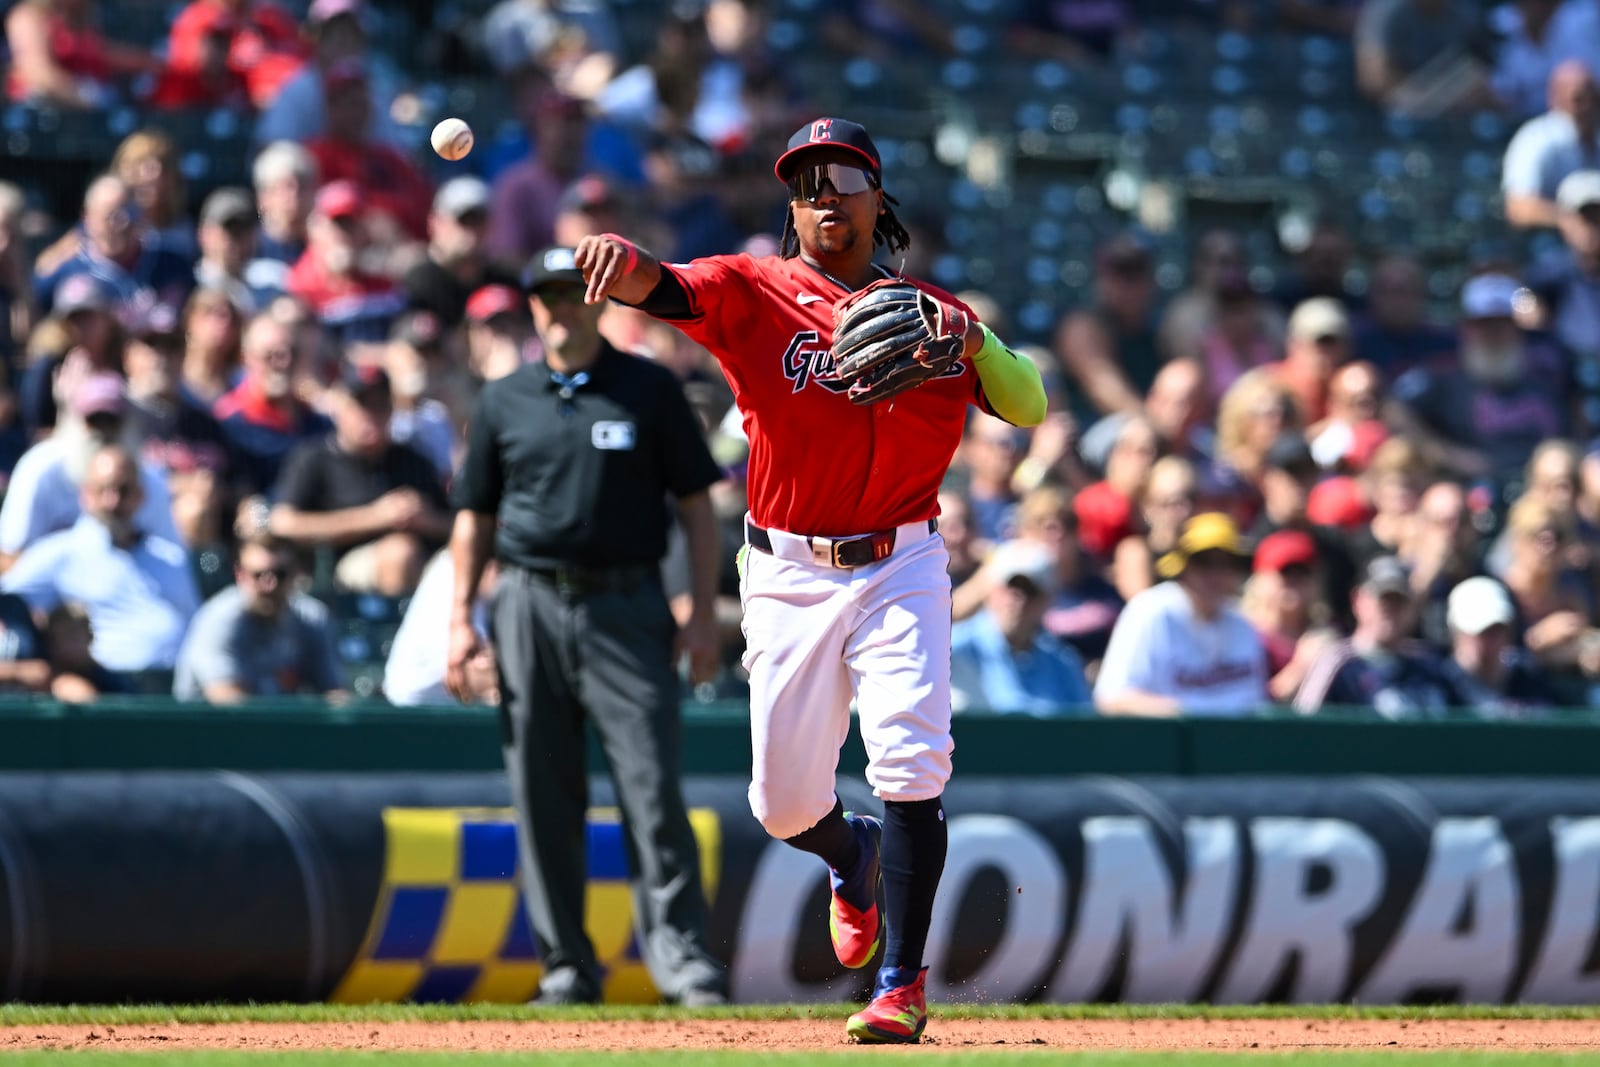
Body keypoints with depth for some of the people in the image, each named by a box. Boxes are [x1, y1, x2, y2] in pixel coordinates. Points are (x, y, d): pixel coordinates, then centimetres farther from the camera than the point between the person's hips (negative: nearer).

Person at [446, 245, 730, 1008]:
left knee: (652, 785, -11)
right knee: (543, 797, 3)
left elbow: (696, 506, 4)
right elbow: (475, 516, 15)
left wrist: (704, 613, -4)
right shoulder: (504, 401, 11)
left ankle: (679, 952, -11)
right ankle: (566, 965, 9)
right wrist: (461, 618, 5)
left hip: (626, 607, -3)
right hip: (531, 608, 3)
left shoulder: (649, 390, 4)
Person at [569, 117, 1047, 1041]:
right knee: (784, 803, 4)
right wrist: (624, 262, -43)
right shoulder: (753, 292, 1)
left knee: (910, 761, -17)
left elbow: (1030, 409, 0)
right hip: (788, 574, 0)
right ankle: (852, 855, 41)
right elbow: (664, 288, -19)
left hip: (901, 566, 0)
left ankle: (903, 982, -8)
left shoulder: (928, 312, 6)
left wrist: (975, 344, -20)